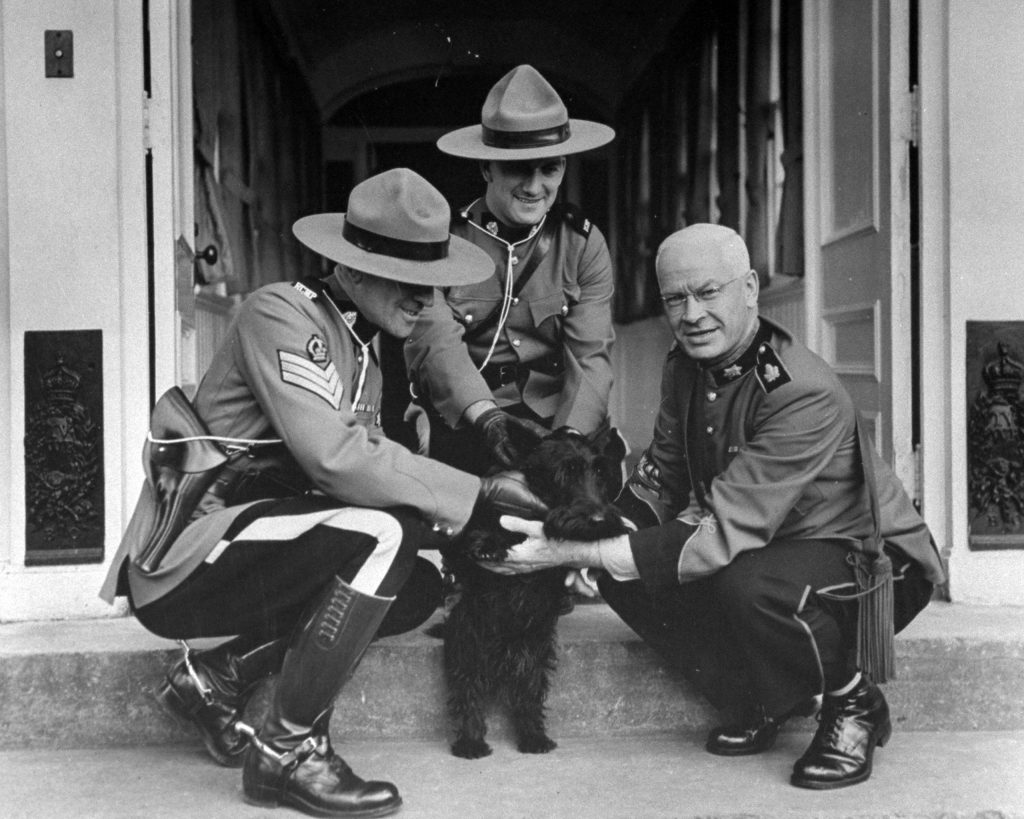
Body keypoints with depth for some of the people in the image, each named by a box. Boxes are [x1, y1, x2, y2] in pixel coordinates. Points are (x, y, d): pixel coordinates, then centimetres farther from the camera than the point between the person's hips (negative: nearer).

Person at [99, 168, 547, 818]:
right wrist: (480, 491, -24)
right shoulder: (283, 313, -15)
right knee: (383, 534, -26)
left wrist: (478, 515, -11)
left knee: (420, 588, 2)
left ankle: (218, 675, 9)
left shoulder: (360, 343, 14)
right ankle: (287, 752, -14)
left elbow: (367, 459, 5)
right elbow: (334, 458, -28)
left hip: (251, 540, 9)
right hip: (188, 555, -9)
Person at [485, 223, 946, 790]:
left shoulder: (805, 396, -30)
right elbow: (660, 478, 4)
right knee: (626, 575, -13)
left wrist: (573, 553, -37)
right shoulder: (685, 368, -4)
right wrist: (589, 536, -17)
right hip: (764, 547, 8)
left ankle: (854, 704, -6)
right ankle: (768, 698, 7)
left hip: (864, 559, -7)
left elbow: (721, 534, -35)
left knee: (742, 584, -37)